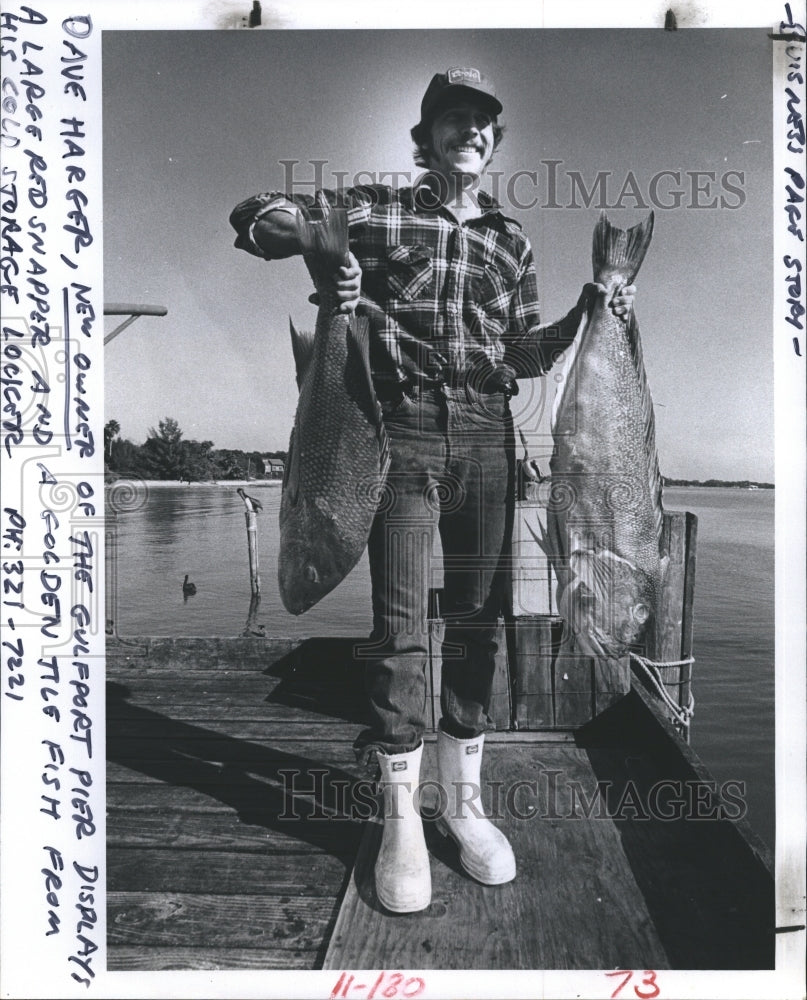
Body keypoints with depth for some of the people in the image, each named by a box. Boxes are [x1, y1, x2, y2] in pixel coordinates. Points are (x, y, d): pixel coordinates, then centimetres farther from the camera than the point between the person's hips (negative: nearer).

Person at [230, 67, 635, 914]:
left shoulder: (510, 238, 20)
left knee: (476, 620, 5)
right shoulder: (380, 208, 11)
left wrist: (585, 314, 2)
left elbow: (523, 354, 19)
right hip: (404, 429, -3)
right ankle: (400, 818, 11)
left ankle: (462, 802, 21)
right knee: (400, 623, -5)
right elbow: (256, 213, 7)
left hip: (485, 436, 4)